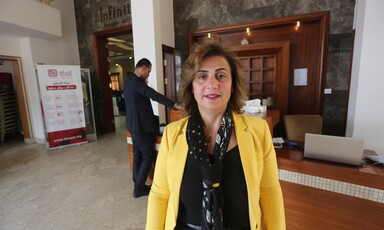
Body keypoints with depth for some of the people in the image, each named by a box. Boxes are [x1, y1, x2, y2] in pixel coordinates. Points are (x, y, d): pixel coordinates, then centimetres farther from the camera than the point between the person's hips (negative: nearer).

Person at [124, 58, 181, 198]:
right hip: (141, 125, -10)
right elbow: (154, 95, -25)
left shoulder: (128, 81, 13)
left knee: (138, 155, 14)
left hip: (134, 124, 10)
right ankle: (139, 188, 11)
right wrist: (174, 105, -25)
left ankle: (138, 185, 25)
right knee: (148, 156, 1)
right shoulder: (136, 81, -17)